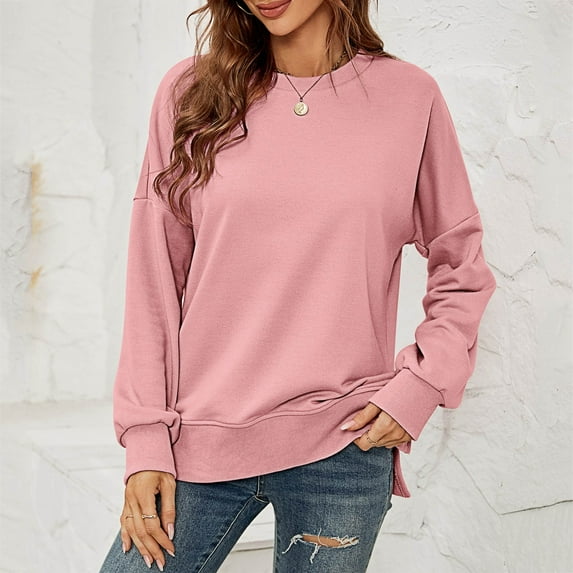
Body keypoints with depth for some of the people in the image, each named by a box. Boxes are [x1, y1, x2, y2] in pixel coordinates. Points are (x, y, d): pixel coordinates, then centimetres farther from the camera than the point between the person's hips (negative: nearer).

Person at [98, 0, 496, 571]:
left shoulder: (410, 96, 1)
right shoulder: (190, 91, 2)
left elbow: (461, 266, 8)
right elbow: (154, 278, 2)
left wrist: (421, 386, -5)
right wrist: (145, 438, -2)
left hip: (345, 443, 0)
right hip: (198, 437, 1)